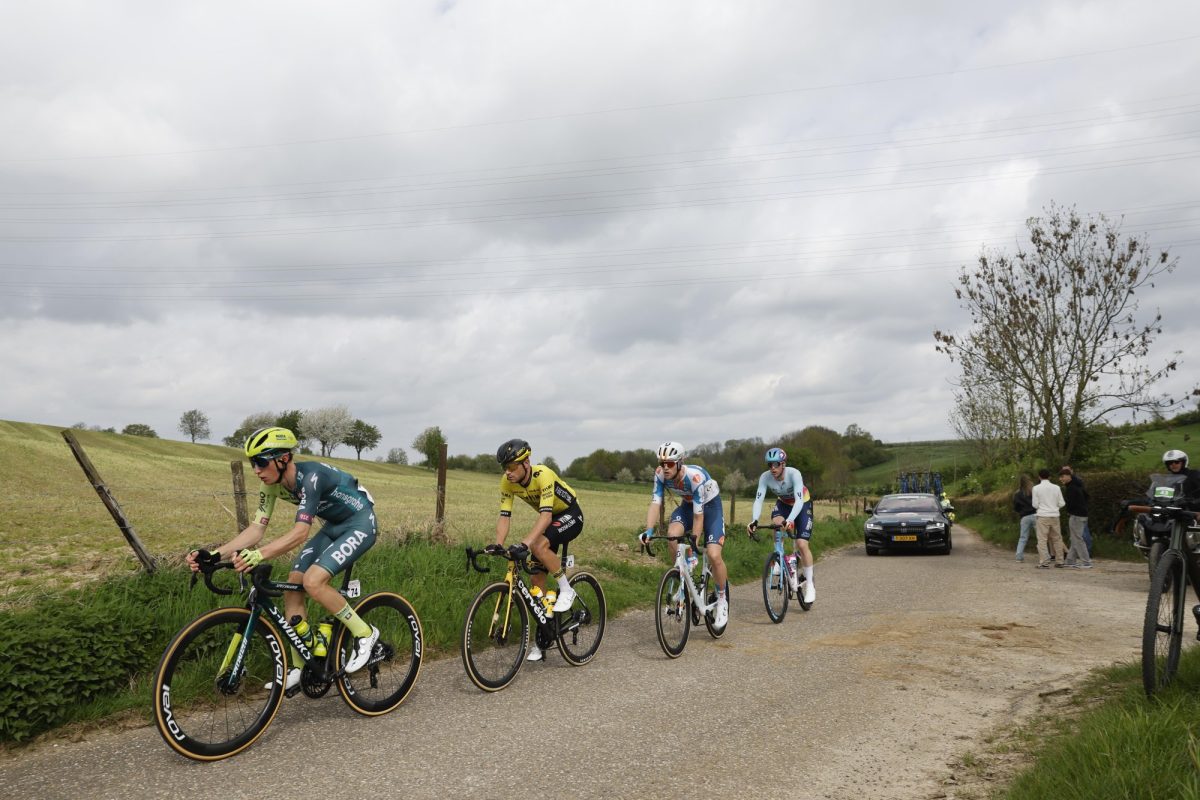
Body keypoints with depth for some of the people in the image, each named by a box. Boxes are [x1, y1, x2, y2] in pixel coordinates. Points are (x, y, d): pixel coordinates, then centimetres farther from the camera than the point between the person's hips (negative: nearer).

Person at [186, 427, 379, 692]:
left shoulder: (310, 477, -31)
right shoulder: (273, 484, -7)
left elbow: (300, 533, -39)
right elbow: (256, 529, -9)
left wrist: (258, 555, -53)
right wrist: (214, 555, -22)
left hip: (360, 524, -9)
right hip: (334, 527, 9)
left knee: (313, 581, -25)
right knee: (292, 587, -3)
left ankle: (364, 633, -6)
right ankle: (302, 668, 9)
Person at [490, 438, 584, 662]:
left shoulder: (543, 475, -34)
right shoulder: (507, 481, -16)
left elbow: (546, 514, -42)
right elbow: (505, 516, -16)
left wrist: (525, 543, -53)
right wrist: (497, 544, -32)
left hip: (571, 515, -6)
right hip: (549, 519, 7)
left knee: (539, 545, -34)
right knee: (536, 578, 0)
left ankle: (566, 590, -12)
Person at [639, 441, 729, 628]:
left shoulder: (695, 476, -37)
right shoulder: (660, 474, -23)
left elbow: (698, 514, -34)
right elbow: (655, 503, -23)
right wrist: (648, 531, -37)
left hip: (710, 505, -4)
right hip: (687, 505, 4)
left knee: (713, 555, -19)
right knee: (672, 535, -27)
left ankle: (722, 599, 5)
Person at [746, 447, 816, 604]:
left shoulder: (794, 474, -35)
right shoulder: (765, 477, -25)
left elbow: (799, 501, -43)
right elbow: (758, 500, -31)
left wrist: (789, 520, -58)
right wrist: (754, 521, -48)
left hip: (803, 504, -3)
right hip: (783, 503, 3)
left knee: (802, 544, -16)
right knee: (776, 522, -31)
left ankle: (809, 584, 0)